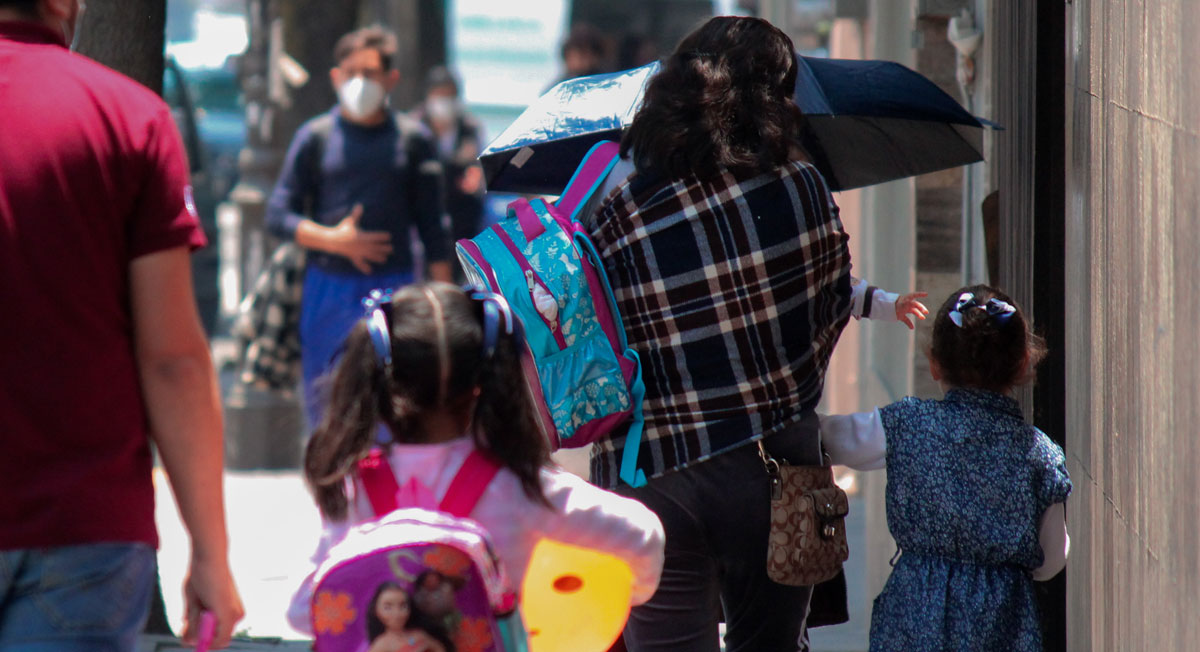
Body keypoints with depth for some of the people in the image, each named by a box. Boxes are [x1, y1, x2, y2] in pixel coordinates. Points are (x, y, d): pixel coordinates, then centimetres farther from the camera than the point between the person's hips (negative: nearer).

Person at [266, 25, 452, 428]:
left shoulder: (413, 139, 7)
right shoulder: (316, 137, 6)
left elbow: (432, 228, 10)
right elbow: (278, 216, 4)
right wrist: (332, 240, -12)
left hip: (393, 288, -1)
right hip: (328, 286, 1)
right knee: (324, 406, 2)